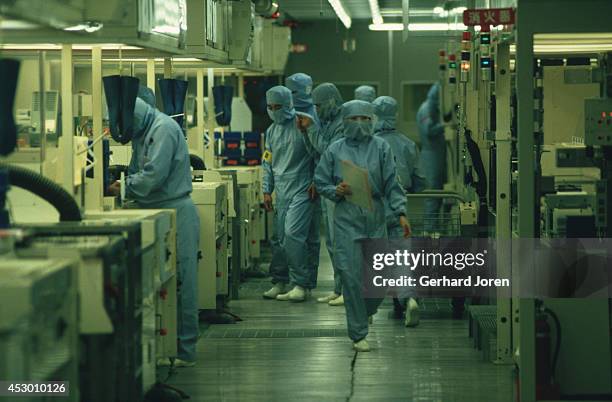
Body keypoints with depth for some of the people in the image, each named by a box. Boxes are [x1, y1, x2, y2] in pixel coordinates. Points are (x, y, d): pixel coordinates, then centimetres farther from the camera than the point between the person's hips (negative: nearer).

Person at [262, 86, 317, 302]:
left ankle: (300, 284, -11)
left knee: (292, 233, -17)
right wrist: (267, 190, 15)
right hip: (281, 191, 6)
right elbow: (268, 162, 20)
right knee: (281, 238, 6)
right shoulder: (271, 131, 15)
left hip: (301, 189, -6)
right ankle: (280, 282, 13)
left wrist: (315, 182, -6)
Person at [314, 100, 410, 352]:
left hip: (375, 218, 1)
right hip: (346, 219, -1)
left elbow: (392, 184, 1)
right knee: (352, 276, -6)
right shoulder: (335, 150, 6)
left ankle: (365, 313, 36)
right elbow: (321, 182, 11)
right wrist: (335, 191, -10)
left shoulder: (381, 148, 5)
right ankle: (358, 334, 1)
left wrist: (401, 213, -9)